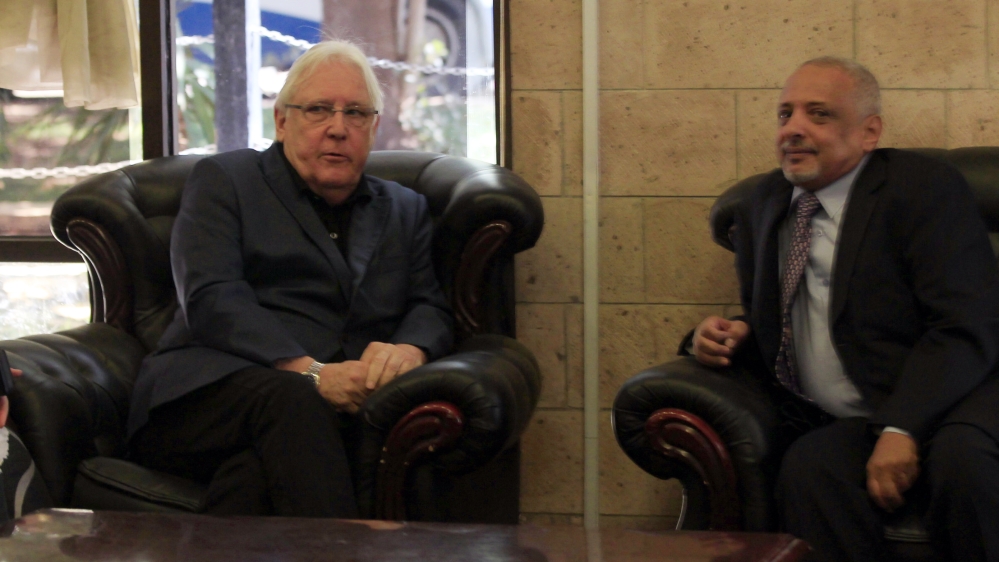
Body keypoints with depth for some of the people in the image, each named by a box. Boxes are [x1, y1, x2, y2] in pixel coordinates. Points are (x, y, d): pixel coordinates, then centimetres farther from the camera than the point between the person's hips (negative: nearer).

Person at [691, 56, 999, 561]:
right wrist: (729, 337, 4)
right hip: (843, 426, 4)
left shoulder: (924, 188, -3)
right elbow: (765, 323, 29)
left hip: (947, 401, -3)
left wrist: (900, 428, -24)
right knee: (807, 471, -32)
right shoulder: (763, 208, 17)